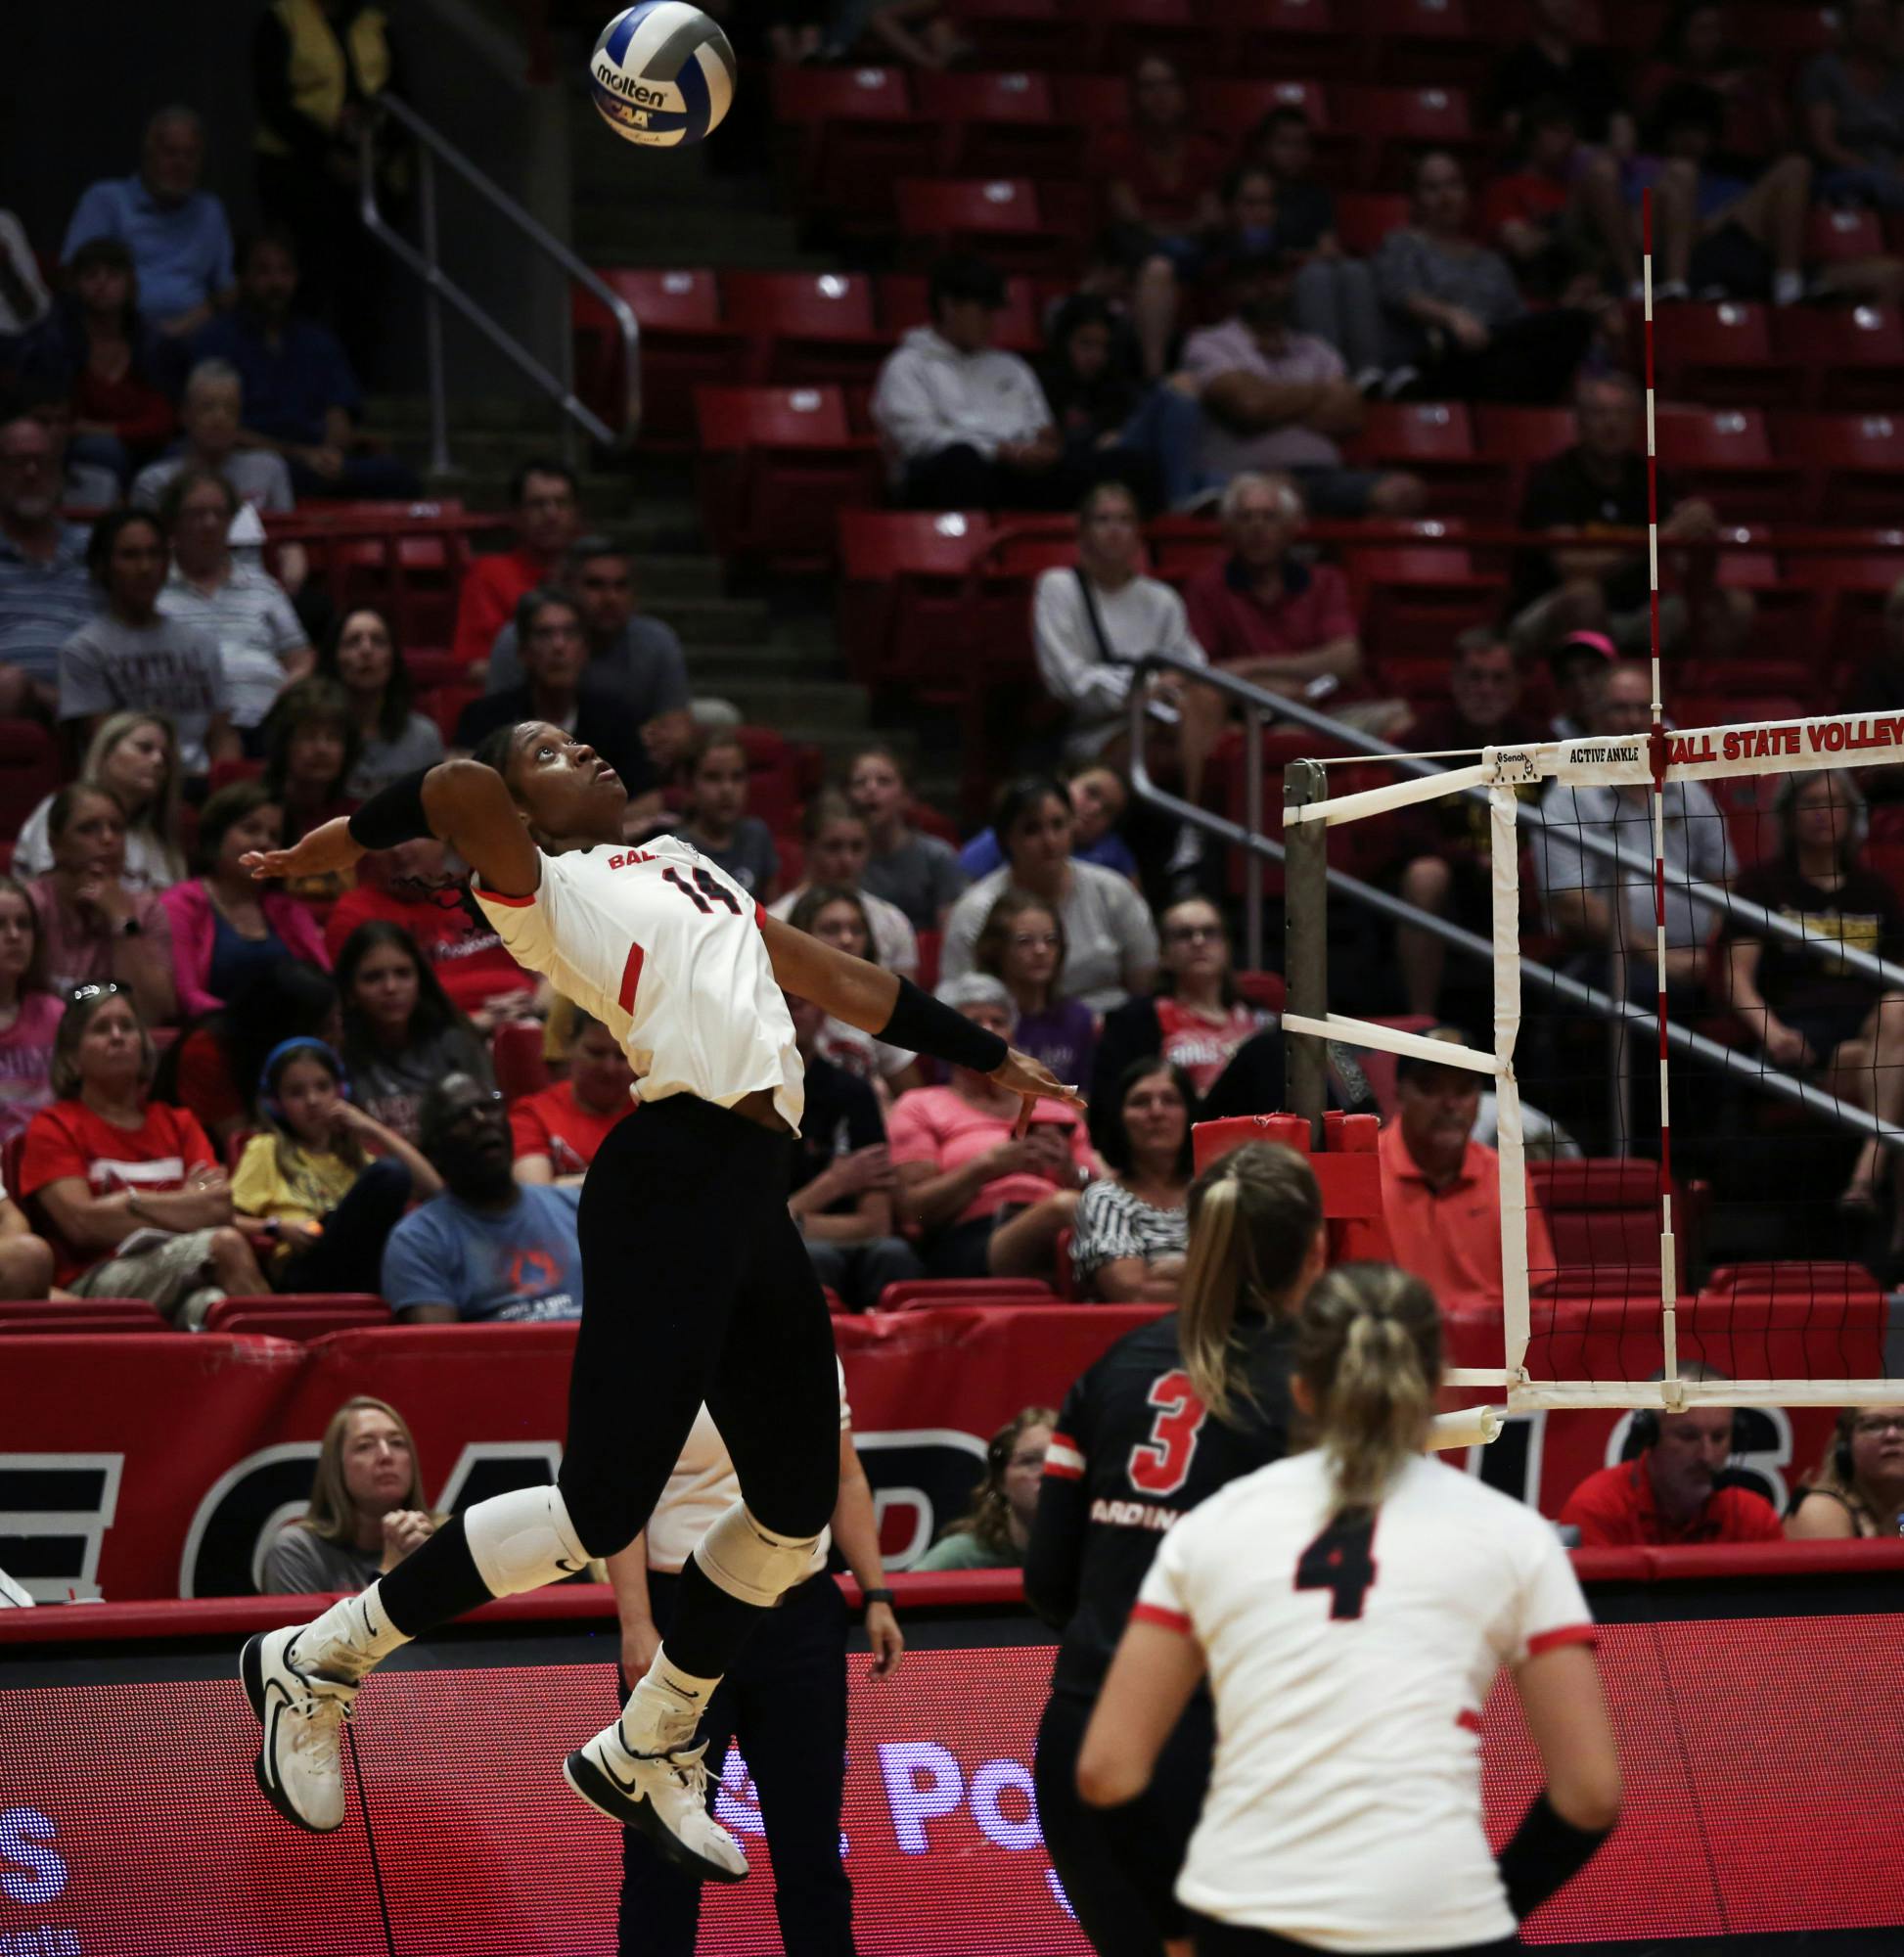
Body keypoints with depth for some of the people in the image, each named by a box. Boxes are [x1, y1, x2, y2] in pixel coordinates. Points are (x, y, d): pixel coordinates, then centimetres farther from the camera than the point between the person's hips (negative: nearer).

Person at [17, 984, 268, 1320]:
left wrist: (131, 1203, -8)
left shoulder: (178, 1124, 25)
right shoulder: (54, 1127, 11)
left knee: (206, 1302, -36)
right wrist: (185, 1204, -5)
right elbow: (82, 1222, -6)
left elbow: (221, 1207, 7)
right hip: (93, 1283, -4)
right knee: (225, 1243, -31)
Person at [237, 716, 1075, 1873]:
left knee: (796, 1514, 11)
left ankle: (645, 1757, 28)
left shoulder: (683, 868, 27)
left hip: (758, 1196, 8)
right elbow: (464, 793, -20)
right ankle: (314, 1665, 3)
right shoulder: (546, 889, 1)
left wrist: (991, 1060, 38)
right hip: (671, 1183, -8)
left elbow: (843, 982, 34)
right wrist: (325, 854, -7)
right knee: (601, 1511, -11)